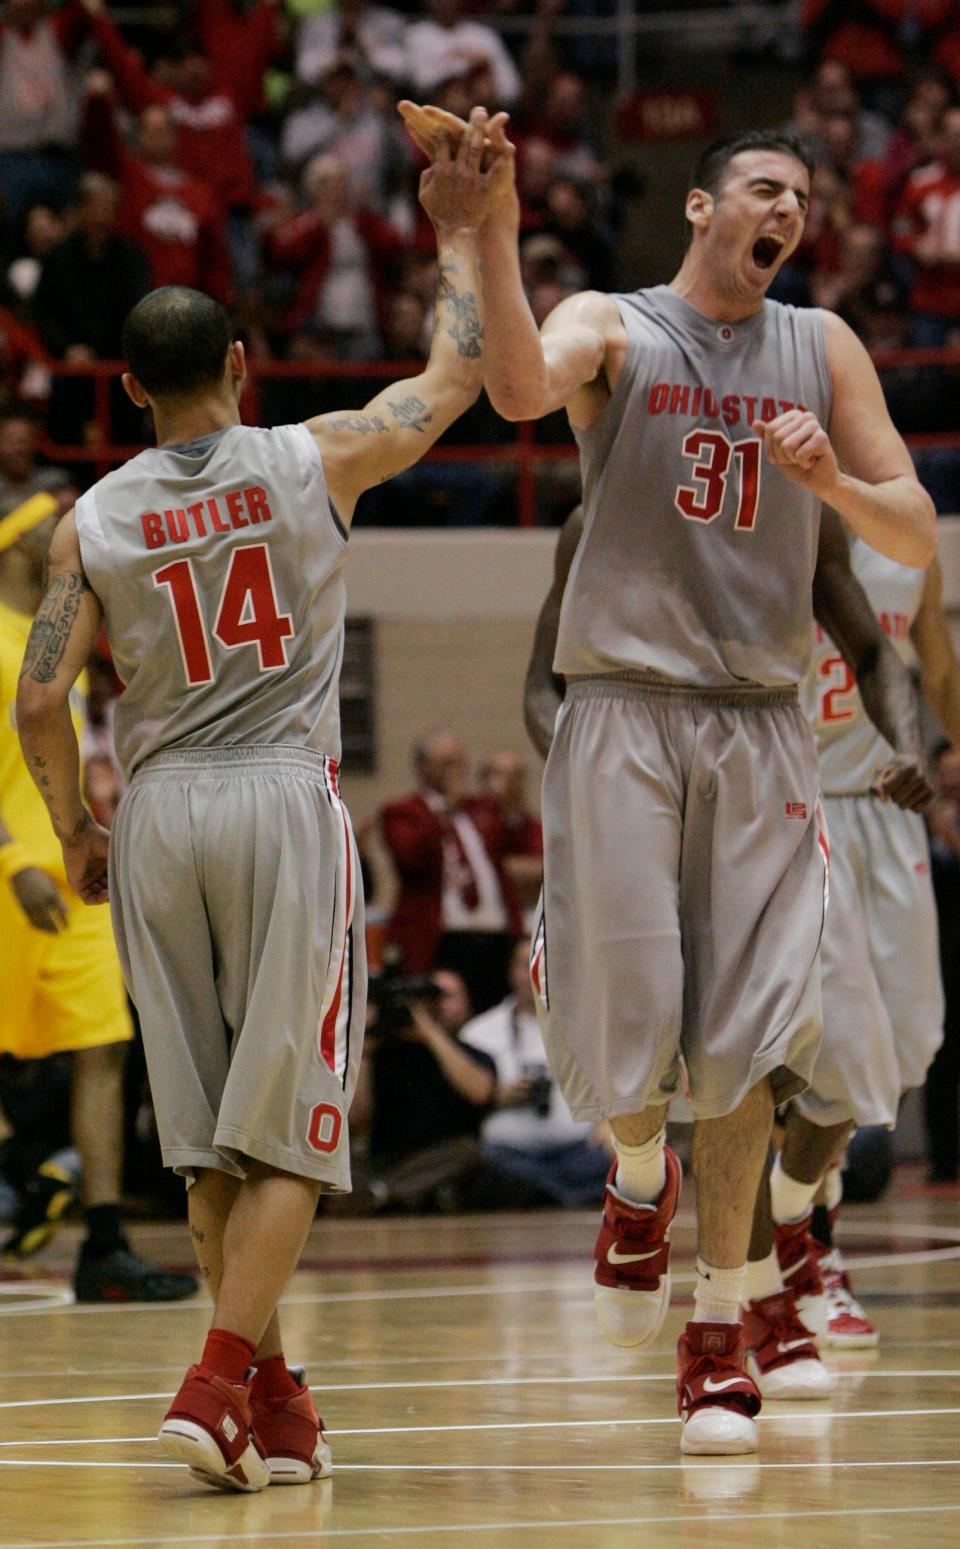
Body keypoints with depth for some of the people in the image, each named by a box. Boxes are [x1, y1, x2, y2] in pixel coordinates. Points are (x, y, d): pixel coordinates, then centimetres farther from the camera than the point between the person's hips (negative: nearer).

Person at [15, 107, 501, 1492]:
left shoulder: (93, 523, 2)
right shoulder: (314, 463, -1)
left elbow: (41, 703, -3)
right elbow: (459, 374, 12)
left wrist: (75, 838, 12)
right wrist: (459, 236, 24)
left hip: (160, 810, 2)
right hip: (286, 801, -2)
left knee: (210, 1139, 10)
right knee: (289, 1133, -1)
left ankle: (272, 1405, 14)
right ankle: (219, 1385, -15)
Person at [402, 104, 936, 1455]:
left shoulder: (824, 350, 11)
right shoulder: (612, 329, 2)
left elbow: (917, 536, 7)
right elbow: (519, 390, -23)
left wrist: (831, 481, -13)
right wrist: (493, 230, -35)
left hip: (760, 723, 2)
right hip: (624, 708, -2)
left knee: (742, 1037, -1)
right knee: (626, 1012, -5)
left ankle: (721, 1324, 7)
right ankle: (640, 1180, 29)